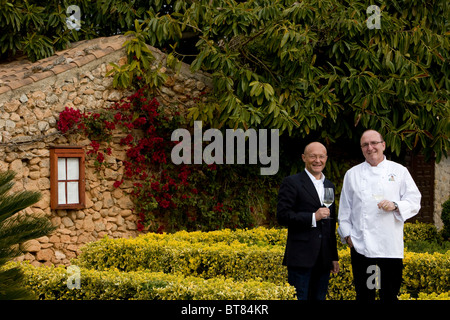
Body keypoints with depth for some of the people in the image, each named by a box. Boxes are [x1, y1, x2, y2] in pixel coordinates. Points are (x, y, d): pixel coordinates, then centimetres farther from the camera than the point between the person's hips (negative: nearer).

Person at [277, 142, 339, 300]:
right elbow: (282, 216, -11)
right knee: (300, 297, -7)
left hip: (323, 259, 6)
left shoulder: (329, 186, 19)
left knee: (319, 297, 7)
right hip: (301, 257, -6)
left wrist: (334, 257, 21)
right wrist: (313, 217, -19)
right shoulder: (291, 183, -2)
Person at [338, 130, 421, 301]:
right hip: (361, 245, 1)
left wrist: (395, 206, -13)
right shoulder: (352, 174, 13)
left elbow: (414, 202, 5)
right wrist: (346, 234, 7)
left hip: (390, 246, -1)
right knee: (364, 293, 2)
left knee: (390, 293, 0)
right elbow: (345, 208, 16)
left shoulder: (399, 171, 8)